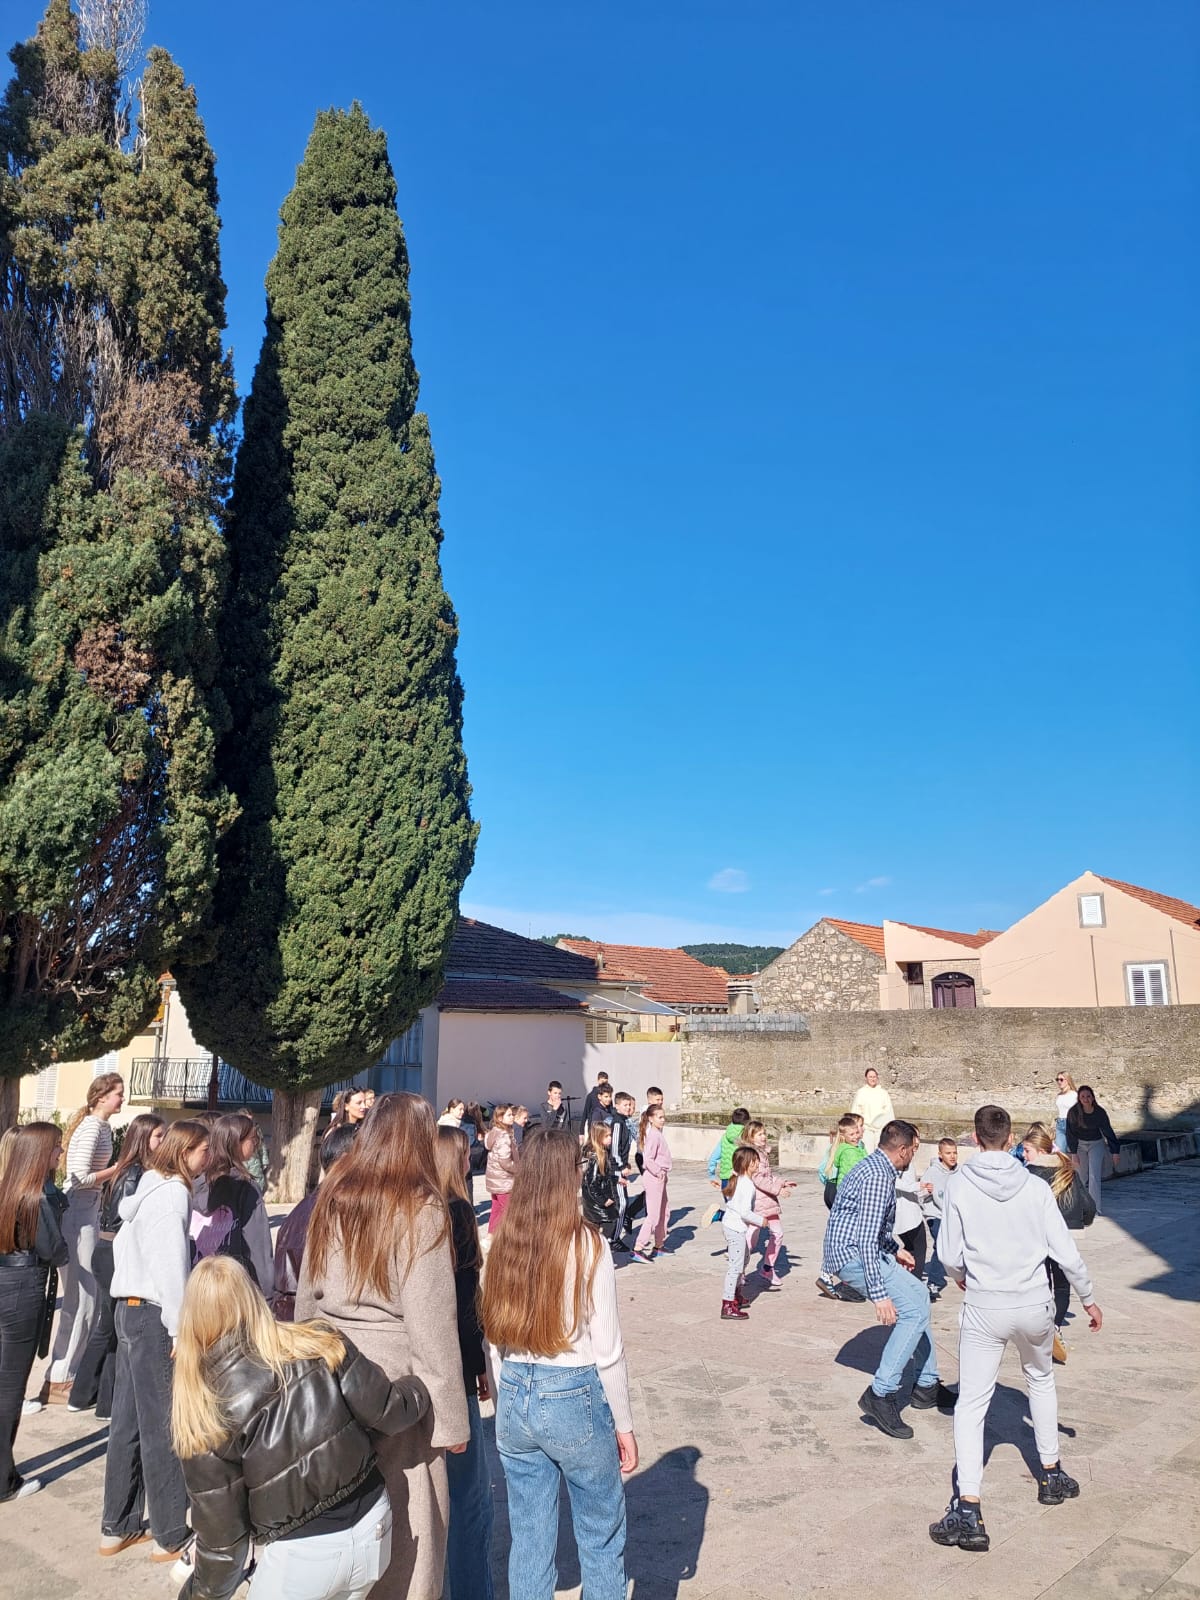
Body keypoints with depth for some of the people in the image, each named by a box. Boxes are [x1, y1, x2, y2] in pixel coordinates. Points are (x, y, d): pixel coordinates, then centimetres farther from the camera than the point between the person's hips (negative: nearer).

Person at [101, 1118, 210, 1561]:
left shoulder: (148, 1188, 11)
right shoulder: (173, 1193, -16)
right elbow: (171, 1264, -20)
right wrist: (179, 1330, -17)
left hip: (130, 1309, 9)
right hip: (154, 1315, -9)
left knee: (128, 1421, 15)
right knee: (162, 1425, 1)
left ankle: (117, 1528, 25)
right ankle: (171, 1535, 11)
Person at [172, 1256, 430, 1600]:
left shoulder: (206, 1408, -12)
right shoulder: (319, 1343, -7)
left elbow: (222, 1529, -7)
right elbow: (387, 1413, -5)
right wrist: (422, 1387, 15)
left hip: (301, 1555, -3)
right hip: (372, 1524, 4)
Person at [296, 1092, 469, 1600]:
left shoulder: (331, 1197, 3)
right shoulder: (420, 1209, -14)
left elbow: (305, 1300, 10)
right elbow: (431, 1325, -15)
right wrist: (451, 1418, -8)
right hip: (396, 1384, -6)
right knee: (406, 1524, 9)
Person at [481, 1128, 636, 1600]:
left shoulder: (503, 1242, -5)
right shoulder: (586, 1244, -16)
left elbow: (495, 1337, 4)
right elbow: (606, 1347, -11)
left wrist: (510, 1400, 18)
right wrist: (624, 1424, 1)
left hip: (514, 1398, 4)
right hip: (575, 1397, -4)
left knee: (529, 1536, 19)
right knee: (601, 1537, 16)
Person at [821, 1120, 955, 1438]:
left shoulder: (876, 1167, 12)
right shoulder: (878, 1177, -21)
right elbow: (868, 1240, -27)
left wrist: (895, 1249, 30)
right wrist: (879, 1294, -28)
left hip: (862, 1249, 11)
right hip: (852, 1254, -11)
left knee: (918, 1294, 17)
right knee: (913, 1310, -16)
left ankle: (926, 1385, 24)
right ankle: (880, 1395, -14)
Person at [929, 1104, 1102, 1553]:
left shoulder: (959, 1184, -10)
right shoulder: (1035, 1187, -7)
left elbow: (949, 1255, -5)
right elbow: (1066, 1252, -4)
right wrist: (1088, 1298, 13)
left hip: (984, 1308, -2)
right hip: (1035, 1304, 2)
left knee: (971, 1405, 3)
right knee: (1040, 1380, 29)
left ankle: (968, 1511, -8)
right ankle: (1052, 1476, 41)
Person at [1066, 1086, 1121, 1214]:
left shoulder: (1100, 1112, -17)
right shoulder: (1073, 1112, -19)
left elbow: (1108, 1131, -8)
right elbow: (1071, 1133, -13)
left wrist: (1115, 1152, -7)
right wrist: (1073, 1153, -16)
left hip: (1096, 1143, 0)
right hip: (1079, 1144, 0)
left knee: (1094, 1176, -11)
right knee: (1081, 1175, 6)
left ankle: (1095, 1208, -10)